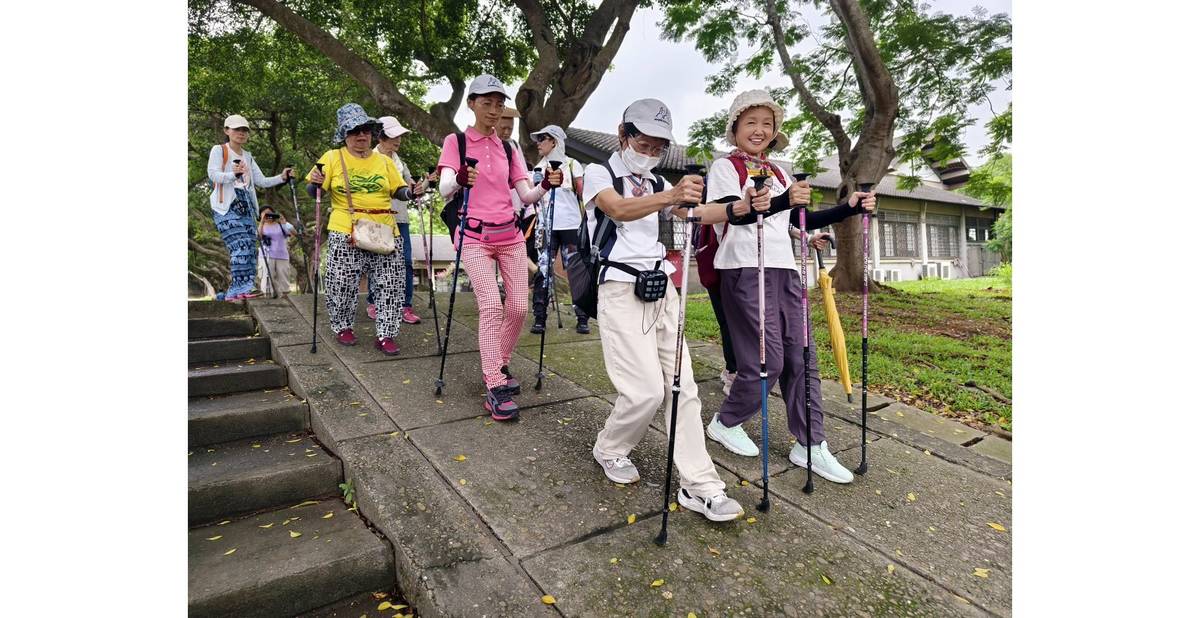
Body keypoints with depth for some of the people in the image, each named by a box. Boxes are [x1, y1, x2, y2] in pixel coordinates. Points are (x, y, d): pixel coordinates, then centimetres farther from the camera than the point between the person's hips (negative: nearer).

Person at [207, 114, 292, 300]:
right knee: (240, 247, -20)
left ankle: (235, 291, 6)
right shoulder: (219, 150, 4)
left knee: (250, 249, -1)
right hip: (226, 208, -6)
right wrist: (232, 175, -30)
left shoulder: (248, 156, 22)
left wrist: (282, 177, 1)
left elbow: (262, 181, 17)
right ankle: (241, 288, -17)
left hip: (245, 207, 6)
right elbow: (212, 174, -10)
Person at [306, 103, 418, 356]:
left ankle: (385, 334, 10)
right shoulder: (332, 158, 5)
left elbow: (398, 191, 15)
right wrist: (315, 183, -18)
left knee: (391, 285, 0)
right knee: (342, 285, 2)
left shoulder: (383, 160, 13)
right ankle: (343, 327, 26)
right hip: (346, 234, -2)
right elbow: (314, 192, 4)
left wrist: (413, 192, -5)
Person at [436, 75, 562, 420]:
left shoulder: (508, 149, 15)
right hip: (474, 237, -4)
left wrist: (546, 186, -14)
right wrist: (459, 181, -35)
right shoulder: (456, 141, 2)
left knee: (519, 307, -1)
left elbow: (525, 196, 7)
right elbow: (444, 190, -12)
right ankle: (495, 388, -12)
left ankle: (499, 365, 22)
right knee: (491, 306, -18)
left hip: (510, 235, 5)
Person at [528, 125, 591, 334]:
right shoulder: (539, 167, 16)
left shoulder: (572, 164, 7)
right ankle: (539, 319, 4)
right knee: (542, 272, -2)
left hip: (570, 225, -3)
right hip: (546, 226, 3)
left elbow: (584, 192, 1)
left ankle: (582, 319, 4)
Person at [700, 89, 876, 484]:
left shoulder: (776, 171, 21)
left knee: (801, 356, 4)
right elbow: (736, 214, -19)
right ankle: (726, 422, 16)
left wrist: (850, 208, 8)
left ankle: (810, 445, 14)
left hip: (784, 268, 7)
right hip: (746, 270, -7)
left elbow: (802, 221, 19)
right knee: (768, 360, -7)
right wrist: (785, 200, -34)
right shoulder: (724, 167, -1)